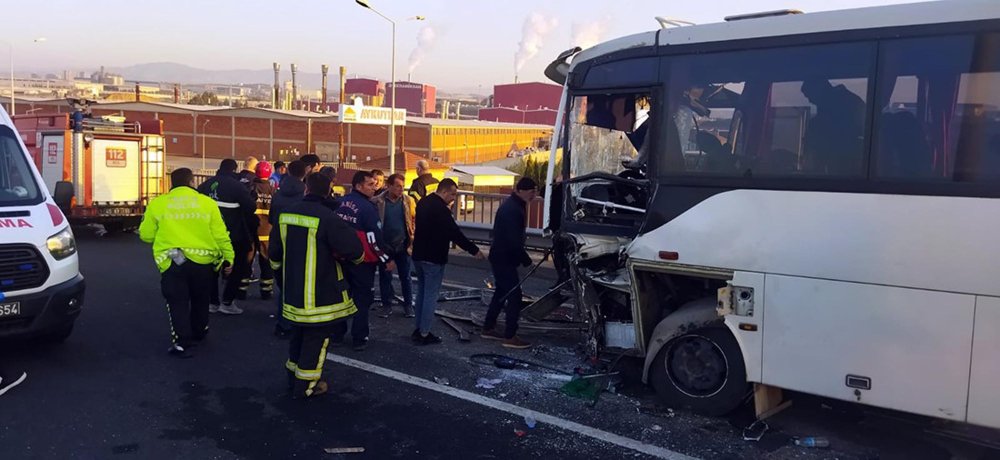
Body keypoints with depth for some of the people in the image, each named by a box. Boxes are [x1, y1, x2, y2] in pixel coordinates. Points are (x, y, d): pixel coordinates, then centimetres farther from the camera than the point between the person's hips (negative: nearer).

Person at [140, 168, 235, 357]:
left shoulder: (158, 203, 1)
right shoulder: (208, 203, 0)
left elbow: (146, 235, 5)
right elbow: (220, 235, 0)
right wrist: (229, 257, 9)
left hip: (172, 262, -1)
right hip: (203, 260, 1)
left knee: (178, 303, 8)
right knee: (200, 301, 22)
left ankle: (182, 343, 2)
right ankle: (198, 334, 39)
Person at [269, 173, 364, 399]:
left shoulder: (286, 214, 1)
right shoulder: (328, 218, -20)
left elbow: (275, 253, 13)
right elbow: (354, 251, -22)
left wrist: (280, 268, 33)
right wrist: (355, 257, 2)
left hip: (293, 290, 7)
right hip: (321, 294, -7)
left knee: (299, 333, 22)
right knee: (316, 338, 7)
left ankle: (294, 378, 34)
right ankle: (306, 386, 14)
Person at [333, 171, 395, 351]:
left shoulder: (341, 202, 5)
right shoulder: (367, 207, -17)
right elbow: (375, 237, -19)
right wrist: (387, 259, -10)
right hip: (362, 260, -7)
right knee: (362, 298, 4)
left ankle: (337, 334, 25)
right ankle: (359, 339, 7)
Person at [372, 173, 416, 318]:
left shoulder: (408, 201, -3)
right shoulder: (377, 202, -7)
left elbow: (415, 220, 1)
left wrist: (413, 238, -6)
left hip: (403, 246, 1)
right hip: (385, 246, -1)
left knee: (405, 277, 9)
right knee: (385, 277, 9)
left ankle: (408, 306, 19)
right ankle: (387, 305, 21)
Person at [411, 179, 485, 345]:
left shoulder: (423, 203, 8)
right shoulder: (440, 208, -20)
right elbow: (455, 233, -21)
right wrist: (474, 250, -15)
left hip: (419, 255, 9)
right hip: (433, 258, -9)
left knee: (421, 292, 17)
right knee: (431, 295, -1)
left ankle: (419, 329, 24)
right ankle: (424, 334, 3)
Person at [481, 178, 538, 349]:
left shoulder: (513, 204, 11)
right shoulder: (512, 209, -22)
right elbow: (514, 241, -25)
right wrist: (527, 261, -17)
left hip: (501, 257, 11)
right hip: (504, 258, -11)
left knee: (502, 291, 18)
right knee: (514, 294, -8)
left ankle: (488, 328, 28)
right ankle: (510, 337, -4)